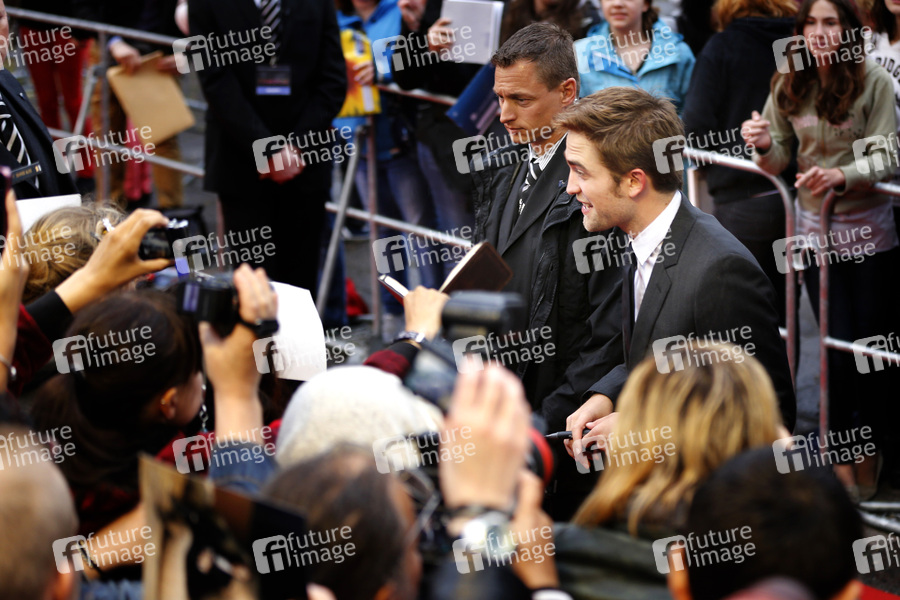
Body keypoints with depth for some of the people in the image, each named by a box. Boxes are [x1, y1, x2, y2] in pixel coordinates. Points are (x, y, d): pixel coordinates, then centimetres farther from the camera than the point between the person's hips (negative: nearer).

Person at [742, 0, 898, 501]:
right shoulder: (789, 86, 3)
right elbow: (778, 163, 7)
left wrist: (842, 176, -30)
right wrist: (764, 146, -16)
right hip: (816, 231, 2)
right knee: (838, 346, 1)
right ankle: (841, 467, 11)